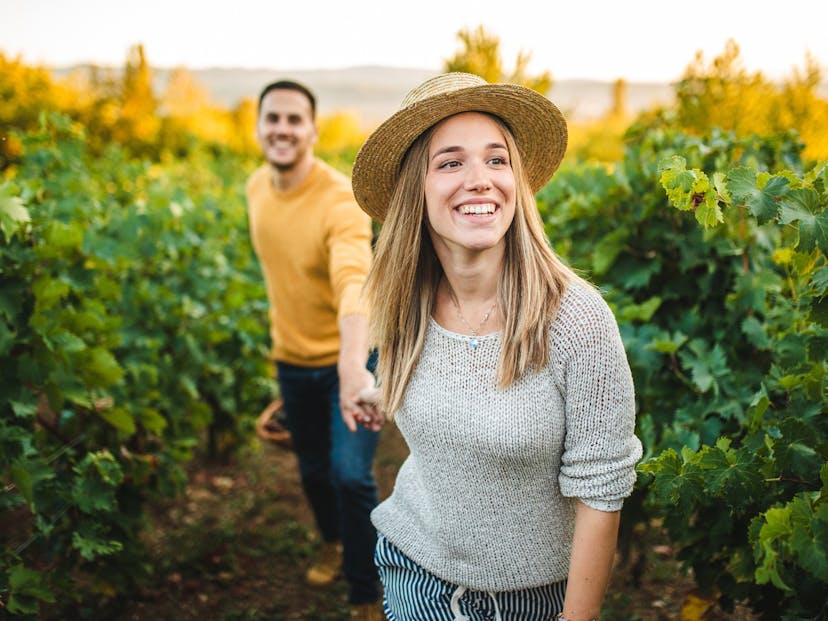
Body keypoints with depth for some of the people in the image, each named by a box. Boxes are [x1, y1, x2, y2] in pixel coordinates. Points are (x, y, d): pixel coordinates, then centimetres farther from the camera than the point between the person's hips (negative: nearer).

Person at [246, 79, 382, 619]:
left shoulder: (340, 198, -28)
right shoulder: (257, 187, -6)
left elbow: (354, 282, -46)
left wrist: (354, 368, -62)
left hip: (349, 358, -6)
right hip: (292, 360, 6)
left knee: (351, 475, -15)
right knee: (313, 470, 21)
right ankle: (334, 543, 52)